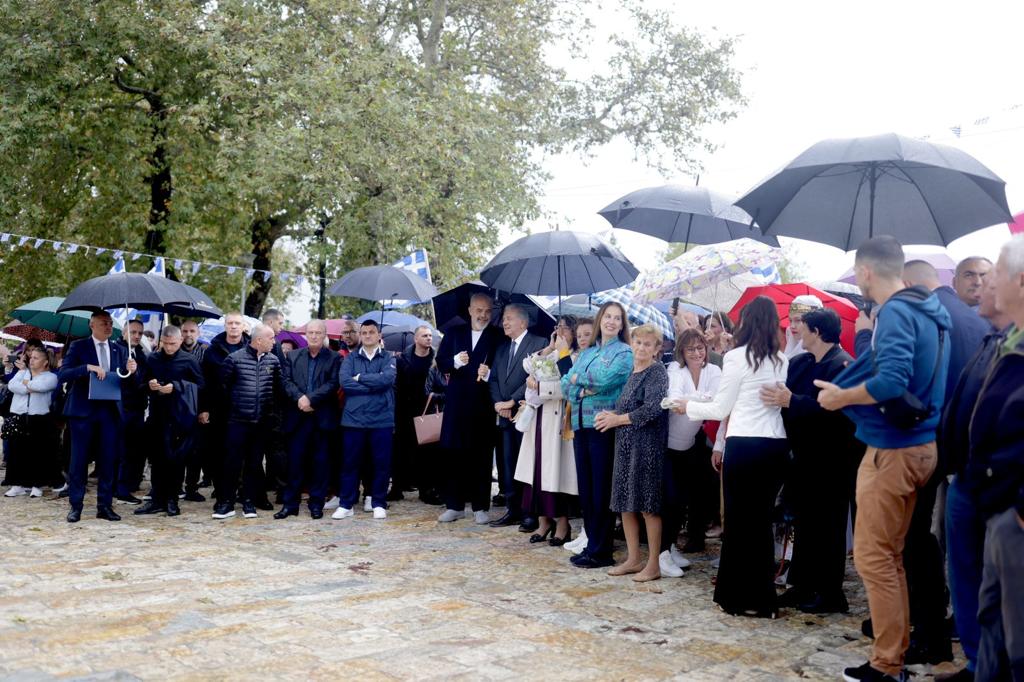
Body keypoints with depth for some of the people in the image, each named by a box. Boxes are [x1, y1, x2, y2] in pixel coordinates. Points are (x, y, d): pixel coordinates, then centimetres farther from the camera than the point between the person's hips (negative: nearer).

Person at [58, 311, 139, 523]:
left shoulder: (119, 350, 11)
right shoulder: (78, 347, 1)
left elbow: (130, 382, 8)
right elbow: (62, 375, -9)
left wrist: (131, 371, -15)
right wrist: (88, 368, -23)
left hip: (110, 411, 3)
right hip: (83, 410, -3)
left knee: (109, 460, 4)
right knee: (79, 459, 1)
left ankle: (104, 505, 13)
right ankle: (75, 506, 10)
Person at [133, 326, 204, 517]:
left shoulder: (189, 360, -3)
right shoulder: (153, 359, 9)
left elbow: (200, 385, -5)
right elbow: (143, 382, 18)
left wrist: (176, 387, -14)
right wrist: (149, 385, -5)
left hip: (180, 416, -4)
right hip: (157, 414, 4)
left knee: (176, 459, 2)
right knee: (157, 458, 7)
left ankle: (172, 499, 13)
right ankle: (157, 499, 15)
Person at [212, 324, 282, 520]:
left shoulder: (273, 360, 4)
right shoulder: (234, 358, -6)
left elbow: (278, 386, 14)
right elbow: (222, 384, 3)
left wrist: (271, 405, 8)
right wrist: (233, 403, 8)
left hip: (262, 421, 3)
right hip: (238, 420, -3)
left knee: (255, 463, 8)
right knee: (232, 462, -1)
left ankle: (249, 503, 17)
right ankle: (226, 503, 7)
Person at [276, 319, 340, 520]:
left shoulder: (334, 358, 4)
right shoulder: (292, 356, 12)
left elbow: (333, 384, -7)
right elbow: (286, 380, 2)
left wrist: (310, 399, -16)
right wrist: (300, 398, -15)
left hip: (323, 418, -1)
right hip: (297, 417, 2)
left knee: (320, 462, 3)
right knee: (295, 461, 3)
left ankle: (316, 504, 12)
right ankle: (290, 504, 10)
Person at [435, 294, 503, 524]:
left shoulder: (498, 337, 2)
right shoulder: (454, 332, 10)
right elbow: (440, 362, 3)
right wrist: (455, 362, -16)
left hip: (483, 404, -2)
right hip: (457, 402, 2)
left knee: (482, 456, 4)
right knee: (453, 454, 5)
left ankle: (480, 507, 12)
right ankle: (454, 505, 14)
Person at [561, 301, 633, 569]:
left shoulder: (624, 352, -1)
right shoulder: (587, 352, 18)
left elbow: (604, 379, -16)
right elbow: (566, 384, 11)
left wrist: (577, 378, -1)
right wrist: (581, 391, -9)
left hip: (604, 425, -6)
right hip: (581, 425, 6)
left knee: (602, 489, -2)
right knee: (585, 487, 9)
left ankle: (600, 551, 5)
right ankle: (591, 544, 20)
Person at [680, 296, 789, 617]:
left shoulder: (737, 357, -8)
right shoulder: (783, 361, 9)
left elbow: (721, 409, -3)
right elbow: (781, 404, 15)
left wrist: (688, 406, 15)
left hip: (745, 445, -6)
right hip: (776, 445, 6)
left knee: (738, 519, 5)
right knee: (762, 520, 14)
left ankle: (742, 597, 11)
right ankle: (763, 597, 19)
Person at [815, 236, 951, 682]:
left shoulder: (895, 313, -17)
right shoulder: (929, 311, 12)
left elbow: (892, 381, -28)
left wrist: (841, 397, -13)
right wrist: (849, 392, 17)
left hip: (893, 449, -10)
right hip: (918, 444, 10)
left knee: (873, 557, -2)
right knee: (889, 554, 17)